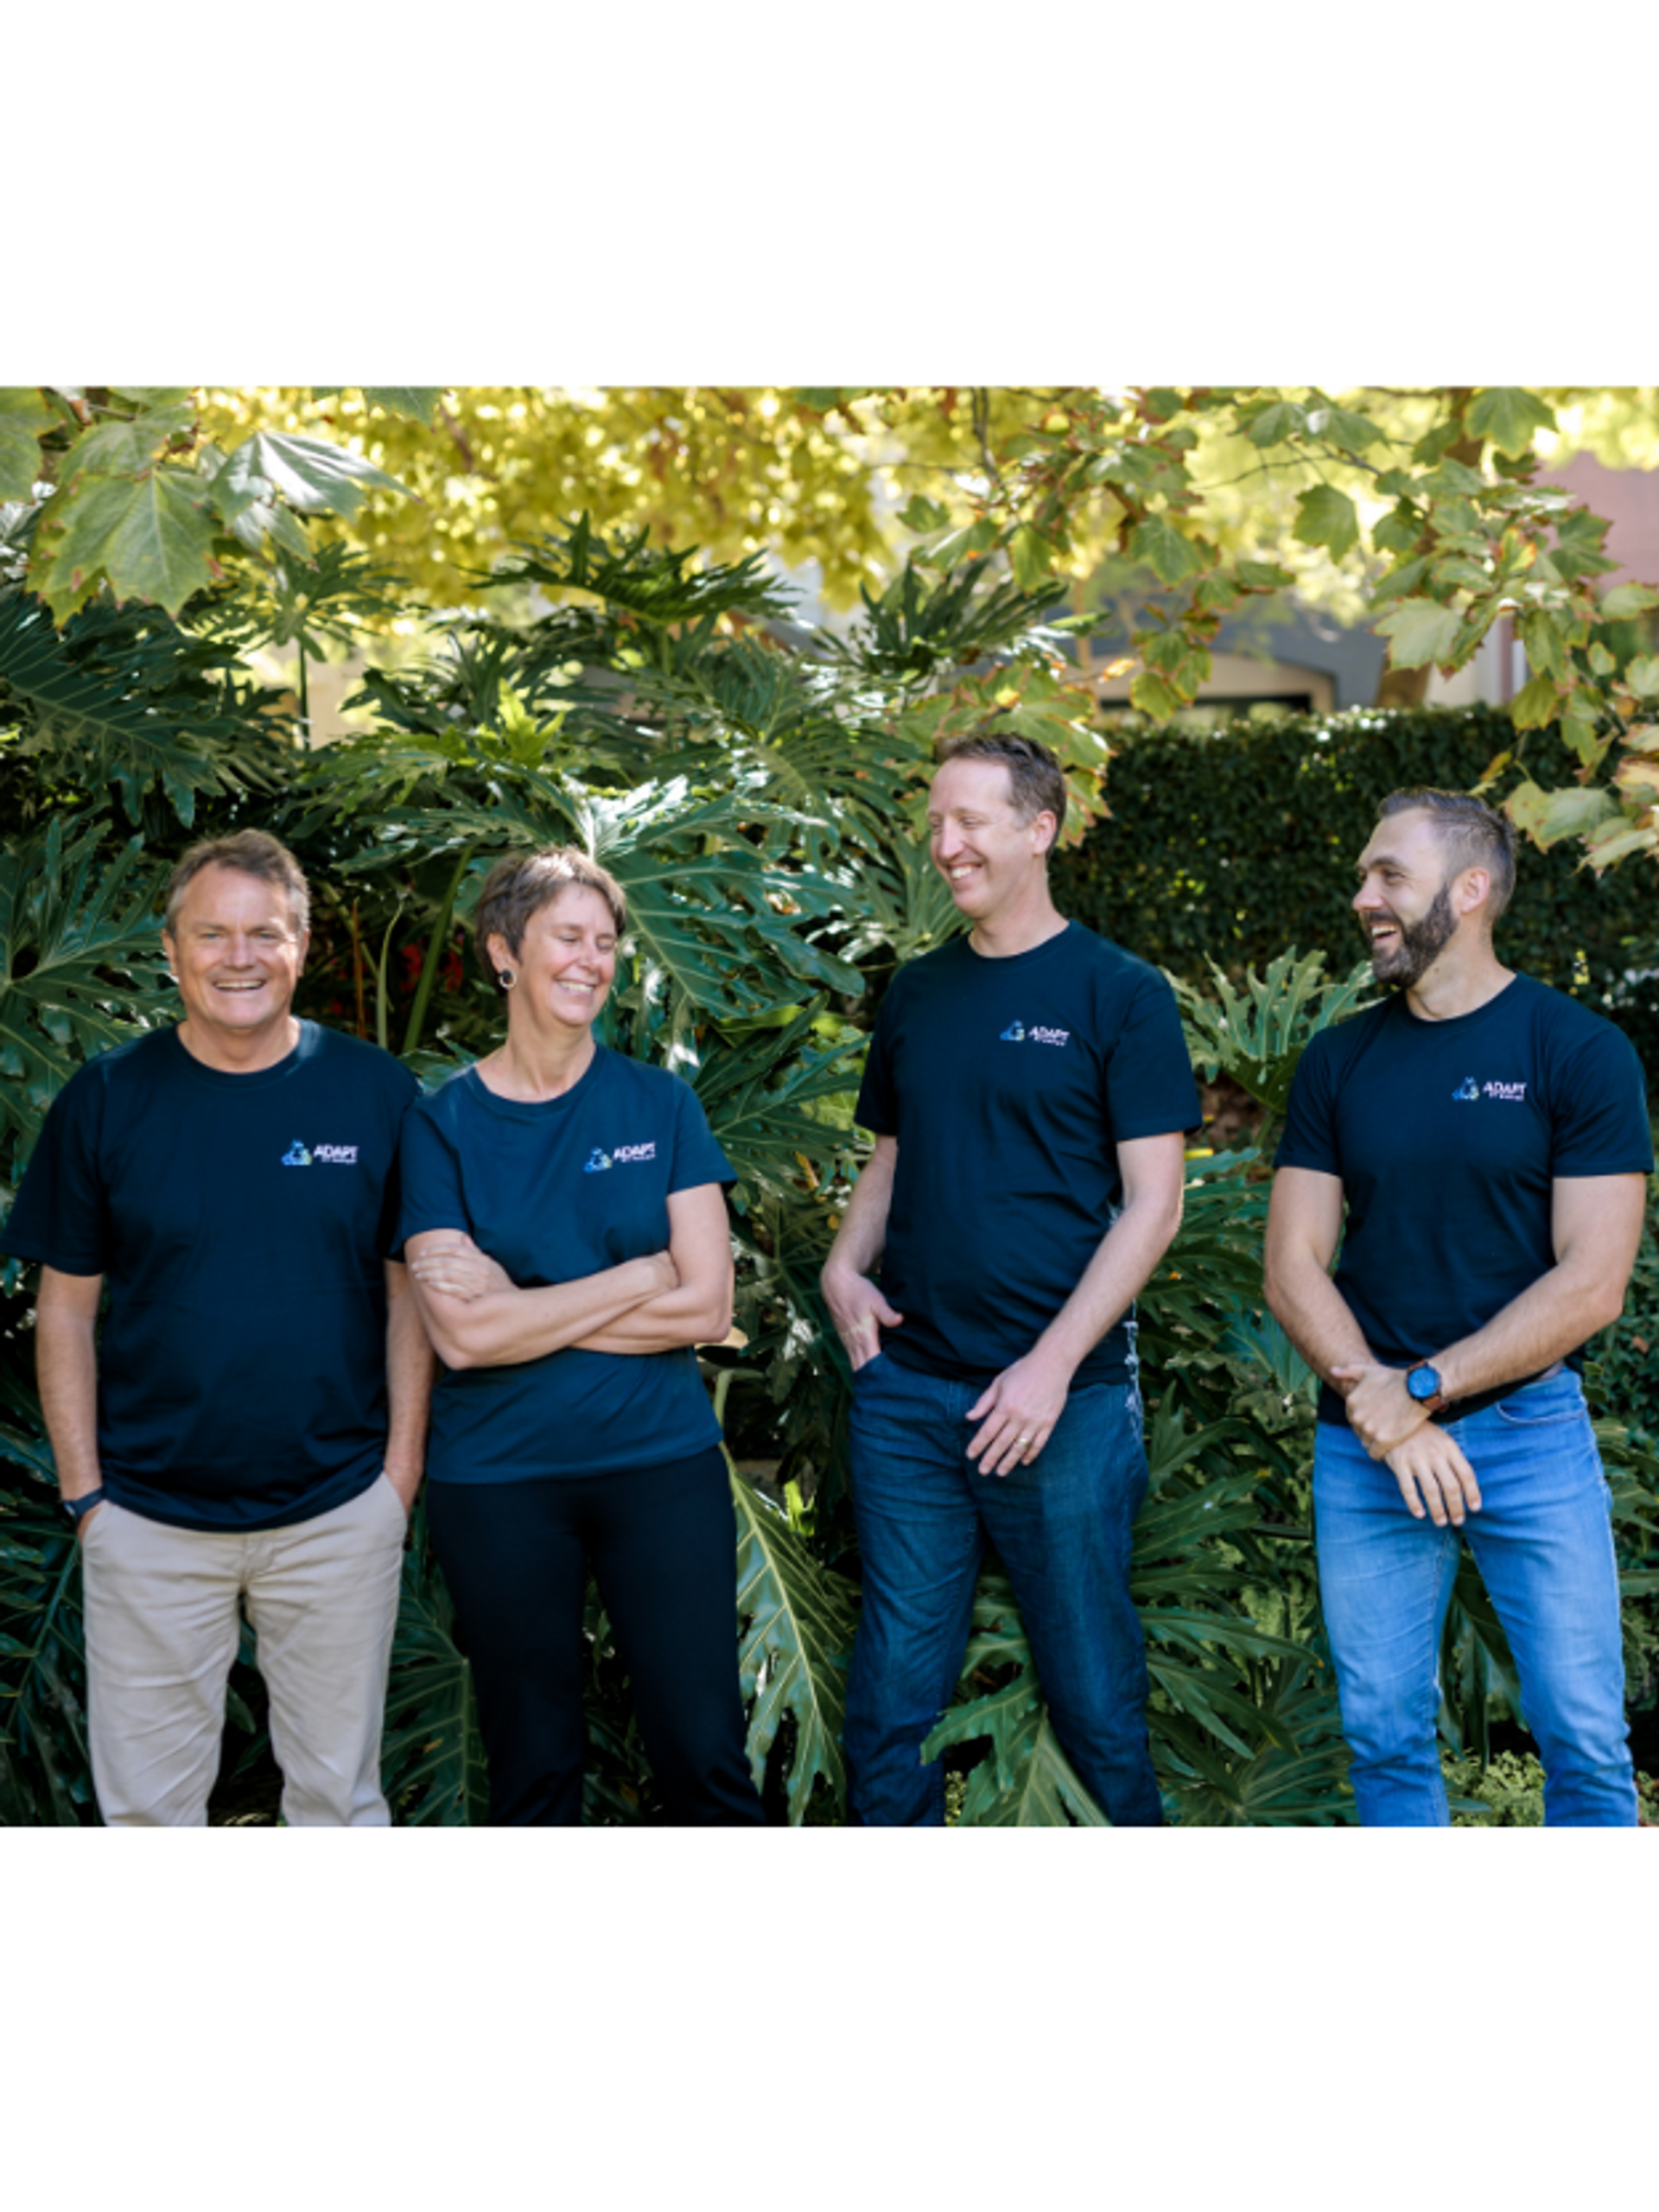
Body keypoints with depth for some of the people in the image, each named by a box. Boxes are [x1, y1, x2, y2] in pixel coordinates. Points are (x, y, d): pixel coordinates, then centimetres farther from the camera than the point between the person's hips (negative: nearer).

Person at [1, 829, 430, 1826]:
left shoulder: (376, 1090, -3)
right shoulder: (106, 1098, -3)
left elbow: (407, 1287, 3)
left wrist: (403, 1463, -1)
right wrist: (82, 1490, -3)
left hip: (341, 1509, 0)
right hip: (151, 1513, 0)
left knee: (338, 1788, 14)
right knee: (147, 1799, 10)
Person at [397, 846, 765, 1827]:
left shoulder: (661, 1105, 2)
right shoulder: (444, 1123, -1)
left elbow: (705, 1306, -7)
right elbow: (463, 1336, -13)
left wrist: (525, 1312, -11)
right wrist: (639, 1279, -11)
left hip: (661, 1462, 1)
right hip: (496, 1480, 0)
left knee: (705, 1752, 1)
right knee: (533, 1764, 11)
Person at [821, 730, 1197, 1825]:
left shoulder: (1119, 993, -3)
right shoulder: (917, 993, 12)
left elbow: (1154, 1203, -7)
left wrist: (1054, 1365, -15)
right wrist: (845, 1267, 1)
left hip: (1063, 1398, -4)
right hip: (908, 1391, 4)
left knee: (1094, 1693, 5)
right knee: (894, 1691, 8)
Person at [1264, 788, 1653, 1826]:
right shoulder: (1340, 1061, 7)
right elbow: (1293, 1267, 3)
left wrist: (1423, 1390, -13)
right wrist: (1379, 1409, -12)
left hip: (1530, 1429, -3)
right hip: (1364, 1447, 3)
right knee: (1386, 1735, 9)